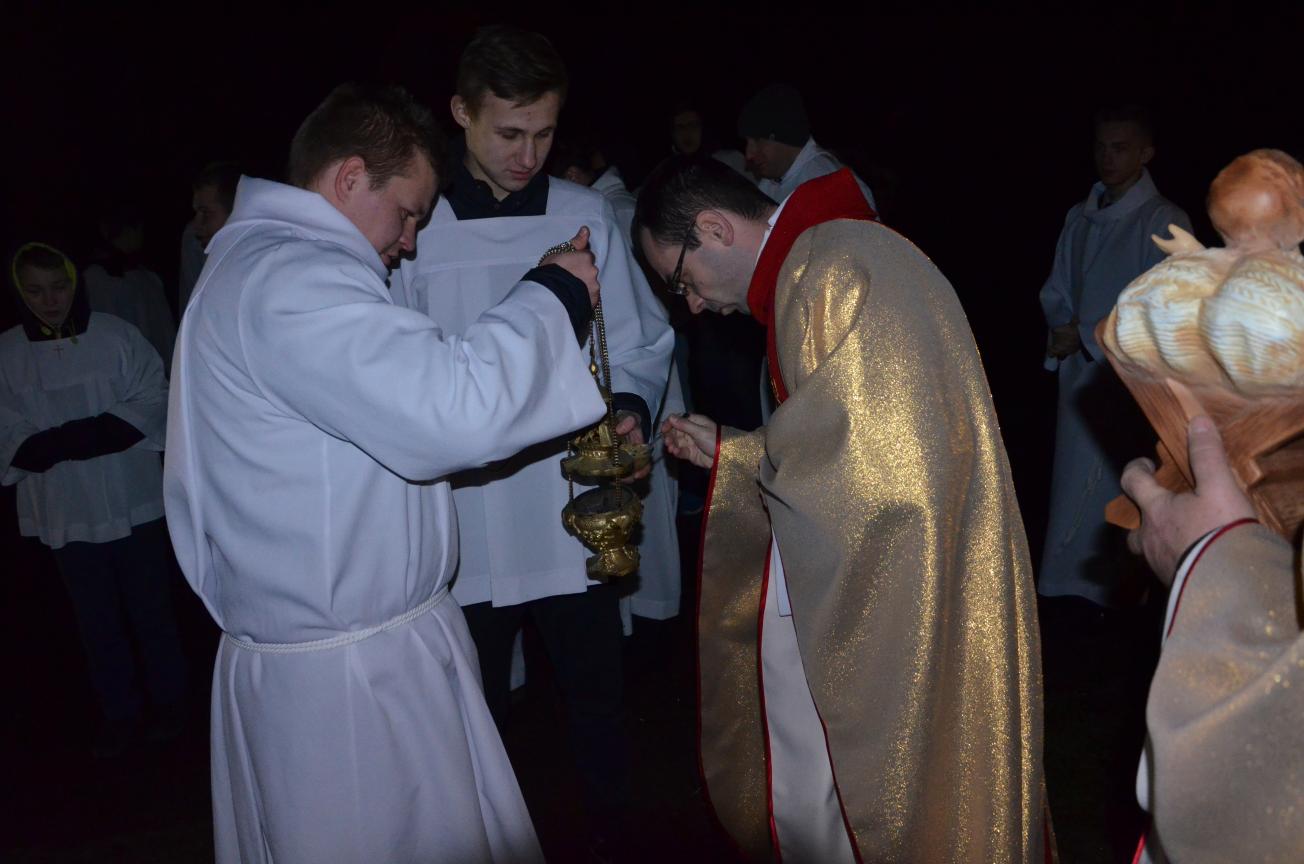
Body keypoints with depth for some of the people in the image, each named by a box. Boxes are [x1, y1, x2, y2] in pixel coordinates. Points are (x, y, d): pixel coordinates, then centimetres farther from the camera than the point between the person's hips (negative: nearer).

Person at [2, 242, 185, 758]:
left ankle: (167, 699, 32)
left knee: (151, 610, 12)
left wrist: (85, 434, -22)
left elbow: (153, 402, -9)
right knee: (97, 622, 15)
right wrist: (64, 444, -24)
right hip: (66, 514, 2)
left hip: (133, 502, -1)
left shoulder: (115, 335, -8)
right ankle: (119, 711, 32)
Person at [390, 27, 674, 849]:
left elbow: (639, 344, 5)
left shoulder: (587, 216, 0)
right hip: (467, 529, -1)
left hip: (576, 521, 1)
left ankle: (613, 833, 37)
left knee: (598, 699, 15)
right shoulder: (414, 226, -4)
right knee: (479, 713, 15)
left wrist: (631, 406, -15)